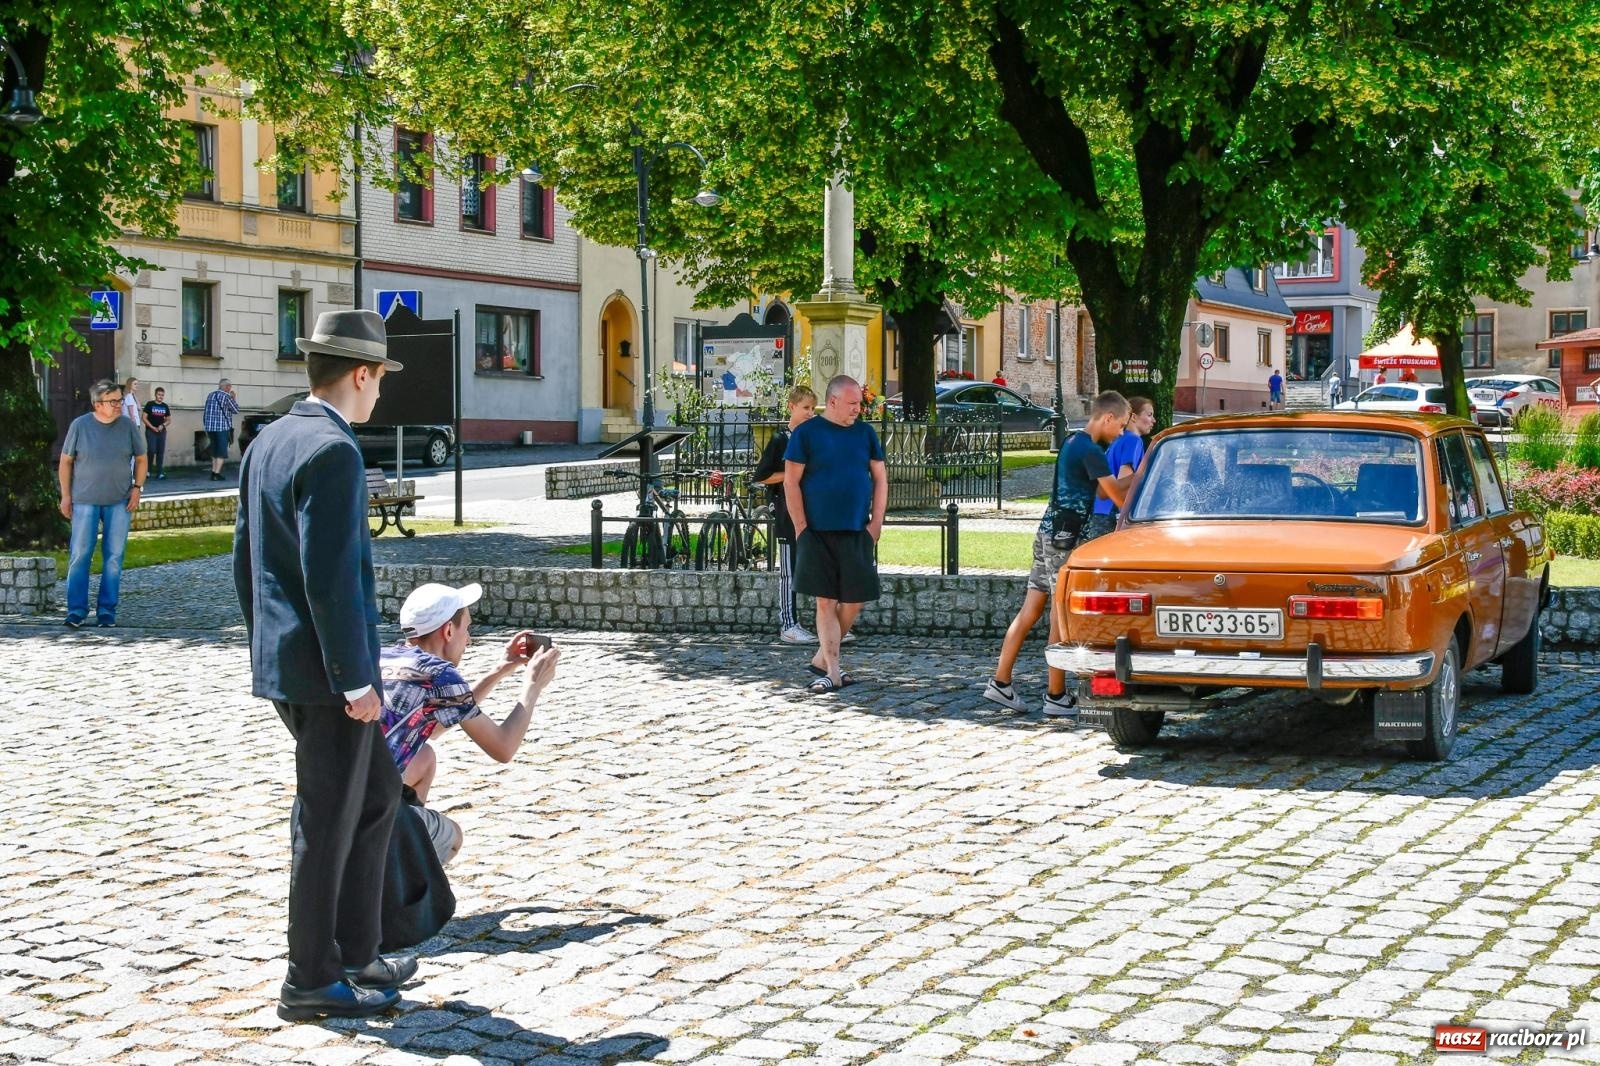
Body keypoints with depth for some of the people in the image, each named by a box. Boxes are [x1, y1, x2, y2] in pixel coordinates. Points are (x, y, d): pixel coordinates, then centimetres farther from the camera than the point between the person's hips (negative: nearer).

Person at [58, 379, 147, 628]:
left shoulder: (128, 426, 2)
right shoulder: (80, 426, -2)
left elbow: (141, 459, 12)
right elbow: (65, 462, 4)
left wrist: (137, 487, 0)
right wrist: (65, 495, 0)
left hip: (120, 502, 2)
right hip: (85, 501, -2)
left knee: (114, 556, 3)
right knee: (80, 555, -6)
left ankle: (107, 610, 10)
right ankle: (76, 610, 0)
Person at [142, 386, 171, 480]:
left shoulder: (165, 406, 11)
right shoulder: (150, 404, -2)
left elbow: (168, 419, 16)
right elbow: (144, 418, -4)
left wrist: (163, 425, -4)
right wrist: (152, 427, -12)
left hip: (161, 431, 5)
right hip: (151, 431, -5)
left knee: (161, 452, 3)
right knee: (152, 450, -15)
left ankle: (159, 473, 6)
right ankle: (148, 470, 2)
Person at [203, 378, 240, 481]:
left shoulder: (210, 394, 13)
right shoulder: (225, 396, -9)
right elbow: (236, 410, -3)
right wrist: (234, 398, 8)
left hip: (210, 426, 7)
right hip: (222, 427, -7)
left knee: (215, 451, 17)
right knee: (221, 453, -3)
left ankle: (213, 472, 16)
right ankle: (216, 474, -10)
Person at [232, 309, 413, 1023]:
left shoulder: (267, 443, 12)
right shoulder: (332, 450, -18)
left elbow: (246, 560, 17)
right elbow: (330, 575, -23)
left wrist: (267, 648, 23)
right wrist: (356, 679, -19)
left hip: (282, 663, 10)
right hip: (326, 670, -10)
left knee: (377, 795, 20)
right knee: (328, 824, 1)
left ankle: (353, 954, 26)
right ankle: (311, 983, 11)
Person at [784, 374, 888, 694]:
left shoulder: (866, 433, 8)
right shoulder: (806, 433, -3)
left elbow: (880, 478, 12)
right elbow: (791, 482, -3)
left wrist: (876, 521, 1)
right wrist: (802, 528, -8)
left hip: (858, 532, 4)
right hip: (819, 532, -4)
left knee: (855, 600, 3)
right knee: (826, 601, -2)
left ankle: (823, 658, 20)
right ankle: (832, 671, 1)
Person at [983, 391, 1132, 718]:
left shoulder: (1073, 443, 17)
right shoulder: (1091, 451, -14)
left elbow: (1104, 490, 23)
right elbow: (1119, 497, -13)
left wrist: (1139, 475, 17)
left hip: (1050, 532, 9)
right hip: (1066, 537, -9)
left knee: (1031, 608, 9)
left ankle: (1000, 682, 9)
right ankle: (1056, 696, 1)